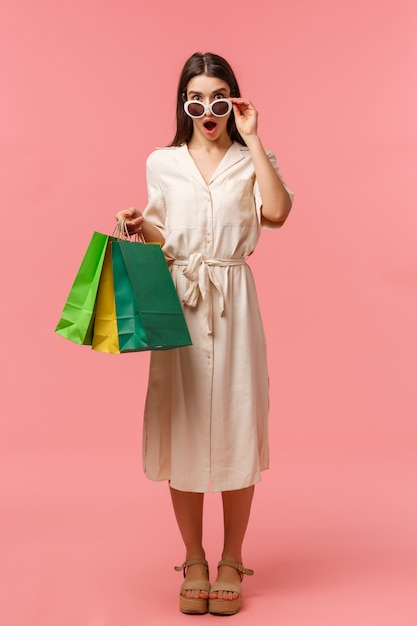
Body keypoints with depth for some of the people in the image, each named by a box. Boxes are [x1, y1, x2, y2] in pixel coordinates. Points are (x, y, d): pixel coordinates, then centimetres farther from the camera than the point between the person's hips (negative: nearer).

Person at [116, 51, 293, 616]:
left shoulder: (251, 160, 6)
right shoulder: (161, 163, 10)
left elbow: (277, 214, -15)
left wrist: (252, 140, -10)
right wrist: (139, 227, -4)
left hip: (233, 302, -1)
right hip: (178, 303, 1)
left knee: (236, 421, 1)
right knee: (183, 424, 3)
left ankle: (232, 560, 18)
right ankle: (193, 558, 19)